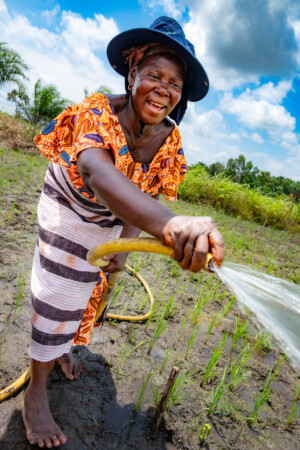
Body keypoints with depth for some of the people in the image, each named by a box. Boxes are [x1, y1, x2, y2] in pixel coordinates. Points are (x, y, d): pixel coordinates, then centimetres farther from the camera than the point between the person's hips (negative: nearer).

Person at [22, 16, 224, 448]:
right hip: (68, 209, -5)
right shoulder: (100, 112, -33)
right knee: (58, 290, -3)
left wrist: (124, 245, -20)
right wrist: (167, 224, -73)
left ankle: (62, 345, 49)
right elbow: (97, 172, -55)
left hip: (111, 220, 5)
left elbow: (145, 194, -9)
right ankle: (36, 393, 18)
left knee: (89, 286, 19)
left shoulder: (169, 139, -16)